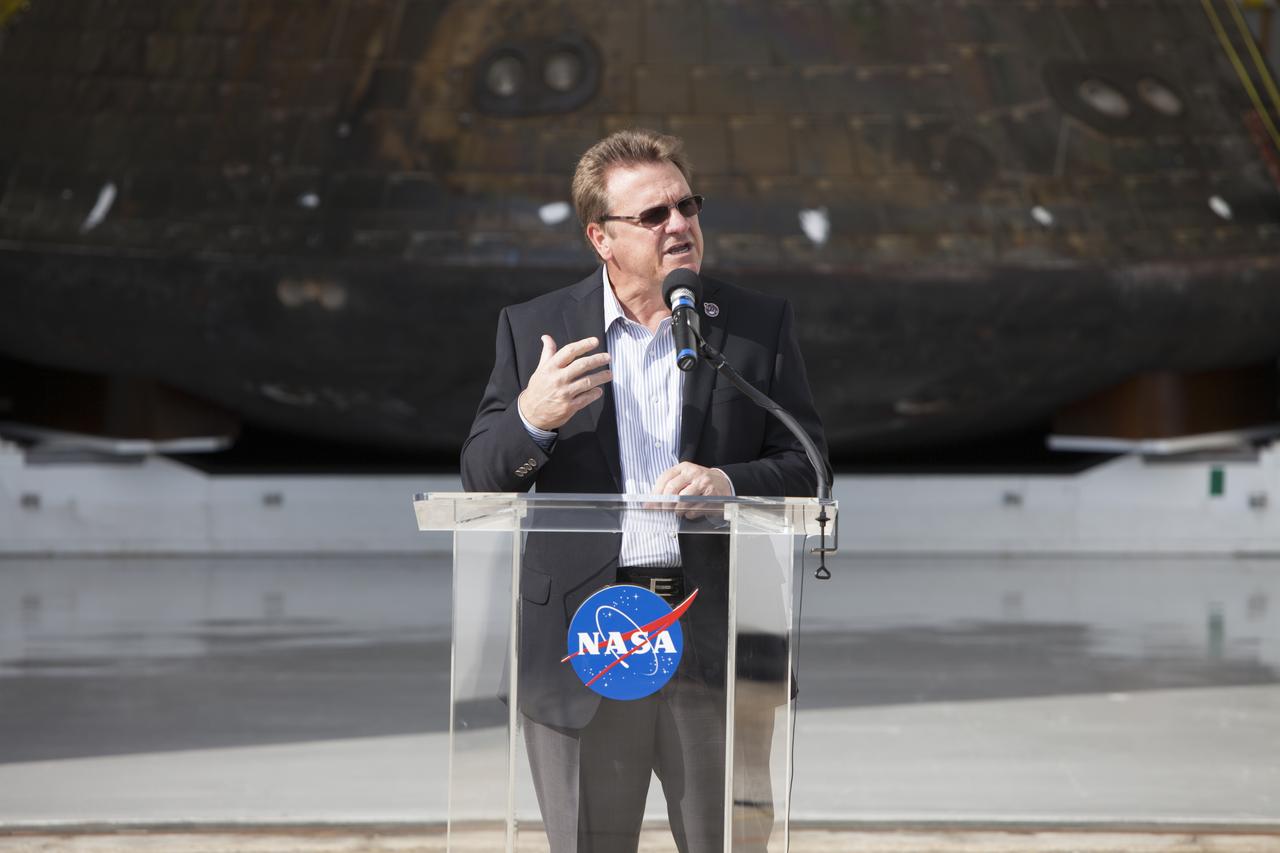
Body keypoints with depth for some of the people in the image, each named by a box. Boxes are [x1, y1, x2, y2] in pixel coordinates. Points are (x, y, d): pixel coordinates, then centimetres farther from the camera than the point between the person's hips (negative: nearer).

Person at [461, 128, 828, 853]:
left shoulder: (761, 324, 7)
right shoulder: (534, 329, 7)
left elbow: (804, 468, 5)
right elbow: (480, 480, 5)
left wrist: (730, 484, -16)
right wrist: (531, 419, -16)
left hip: (718, 641, 0)